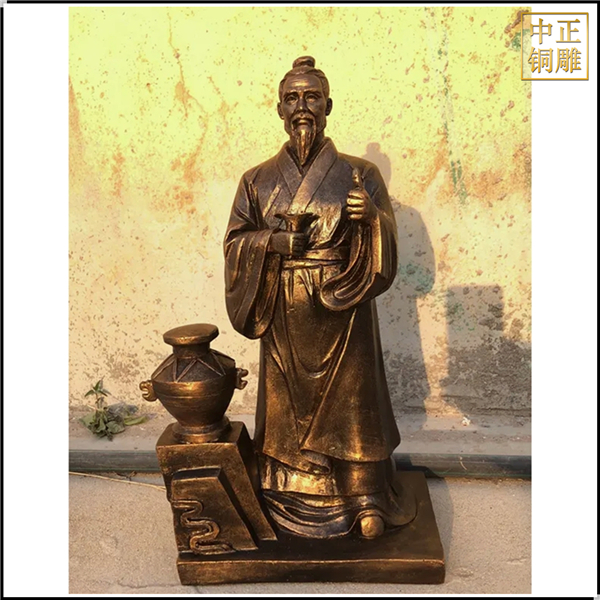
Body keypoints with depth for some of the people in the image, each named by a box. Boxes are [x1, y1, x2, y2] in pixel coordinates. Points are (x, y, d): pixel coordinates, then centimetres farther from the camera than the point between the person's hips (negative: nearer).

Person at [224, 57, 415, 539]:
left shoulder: (358, 174, -1)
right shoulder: (258, 181, 5)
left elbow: (385, 245, -4)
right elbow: (235, 242, 5)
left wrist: (371, 217, -25)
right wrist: (274, 240, -14)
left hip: (343, 312, -1)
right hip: (285, 317, 2)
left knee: (349, 402, 8)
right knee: (291, 403, 12)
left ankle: (366, 498, 28)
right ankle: (297, 497, 33)